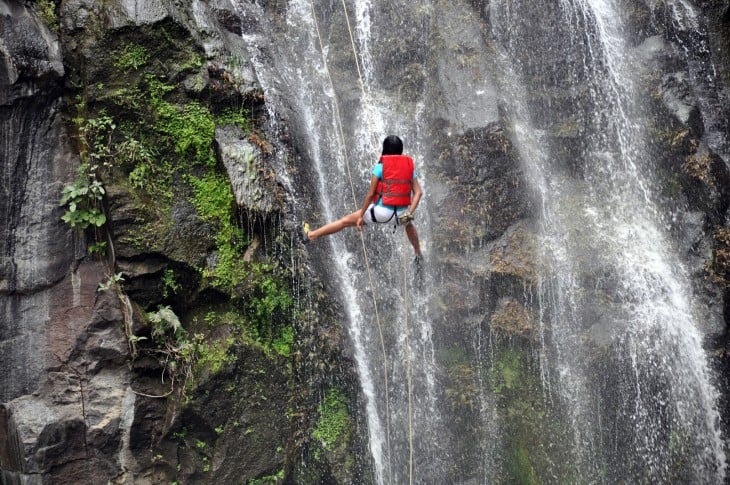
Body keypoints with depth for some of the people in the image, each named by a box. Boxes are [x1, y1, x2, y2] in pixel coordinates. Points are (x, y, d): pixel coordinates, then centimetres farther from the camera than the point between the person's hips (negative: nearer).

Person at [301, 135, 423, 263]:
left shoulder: (381, 166, -4)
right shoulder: (409, 166, 7)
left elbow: (370, 194, -8)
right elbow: (418, 192, -2)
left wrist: (360, 216, -2)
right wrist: (409, 213, -5)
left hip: (382, 211, -3)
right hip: (401, 213, 3)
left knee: (346, 220, 13)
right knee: (409, 223, 41)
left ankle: (311, 235, 22)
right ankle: (418, 255, 54)